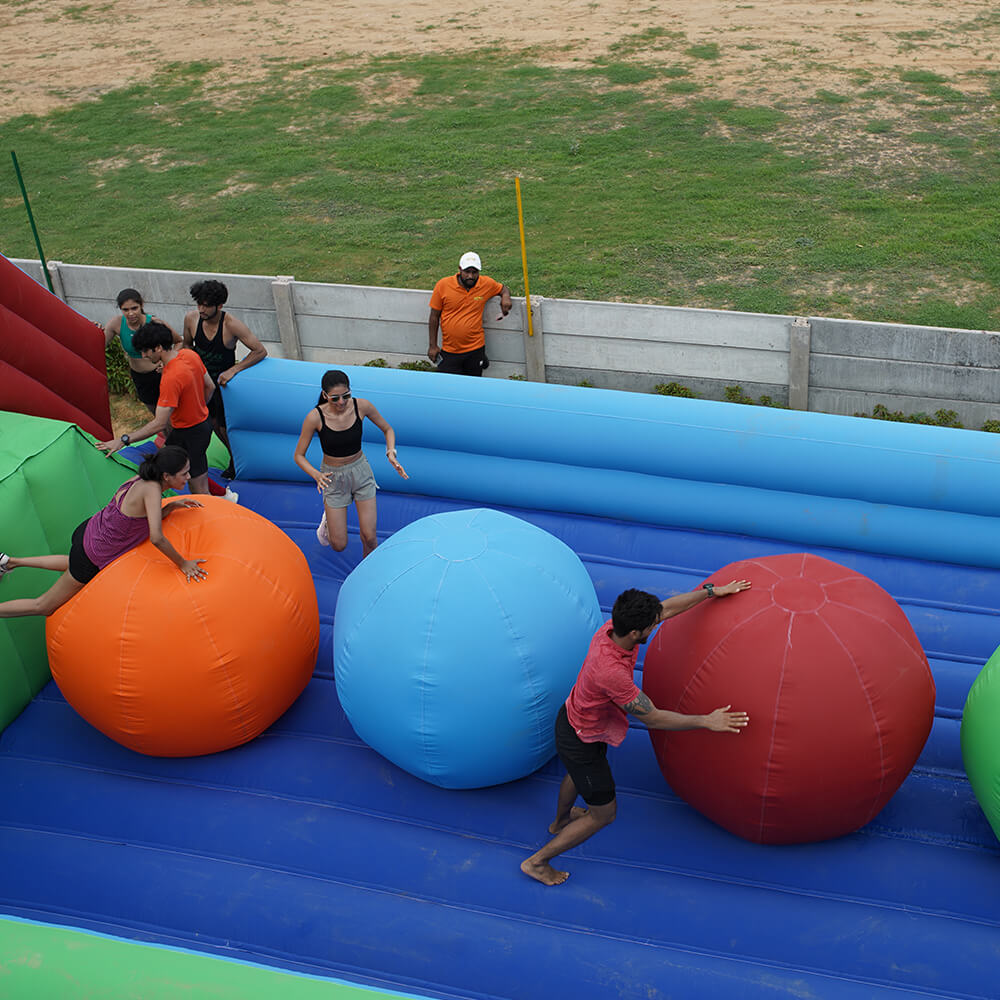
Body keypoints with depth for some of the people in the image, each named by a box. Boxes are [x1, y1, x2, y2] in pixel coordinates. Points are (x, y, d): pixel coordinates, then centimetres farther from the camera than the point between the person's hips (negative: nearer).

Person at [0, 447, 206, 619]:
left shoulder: (140, 480, -7)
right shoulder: (152, 489, -30)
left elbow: (144, 521, 3)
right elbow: (156, 538, -38)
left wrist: (172, 506, -9)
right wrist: (182, 564, -25)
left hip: (87, 532, 8)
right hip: (93, 558, -8)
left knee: (75, 563, 44)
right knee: (44, 606, 11)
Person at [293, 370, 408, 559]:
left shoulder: (362, 406, -18)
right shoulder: (315, 417, -23)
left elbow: (387, 429, 1)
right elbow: (299, 456, -13)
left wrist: (391, 453, -18)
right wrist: (316, 475, -32)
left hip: (361, 472, 1)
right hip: (333, 477, -1)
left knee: (369, 537, -2)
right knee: (339, 545, 5)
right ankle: (328, 520, 40)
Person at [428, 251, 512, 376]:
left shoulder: (487, 284, -3)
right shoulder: (443, 285, -7)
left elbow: (503, 289, 19)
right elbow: (434, 317, 1)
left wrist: (505, 297, -6)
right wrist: (433, 346, 1)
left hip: (475, 350, 1)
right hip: (449, 352, -1)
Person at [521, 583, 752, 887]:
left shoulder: (613, 627, -20)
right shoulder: (611, 672, -42)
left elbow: (668, 607, -4)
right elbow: (652, 718, -30)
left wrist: (713, 590, 0)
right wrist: (706, 722, -26)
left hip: (572, 717, 9)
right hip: (581, 741, -8)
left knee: (578, 775, 37)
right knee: (603, 813, 11)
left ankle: (560, 821, 68)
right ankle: (537, 862, 25)